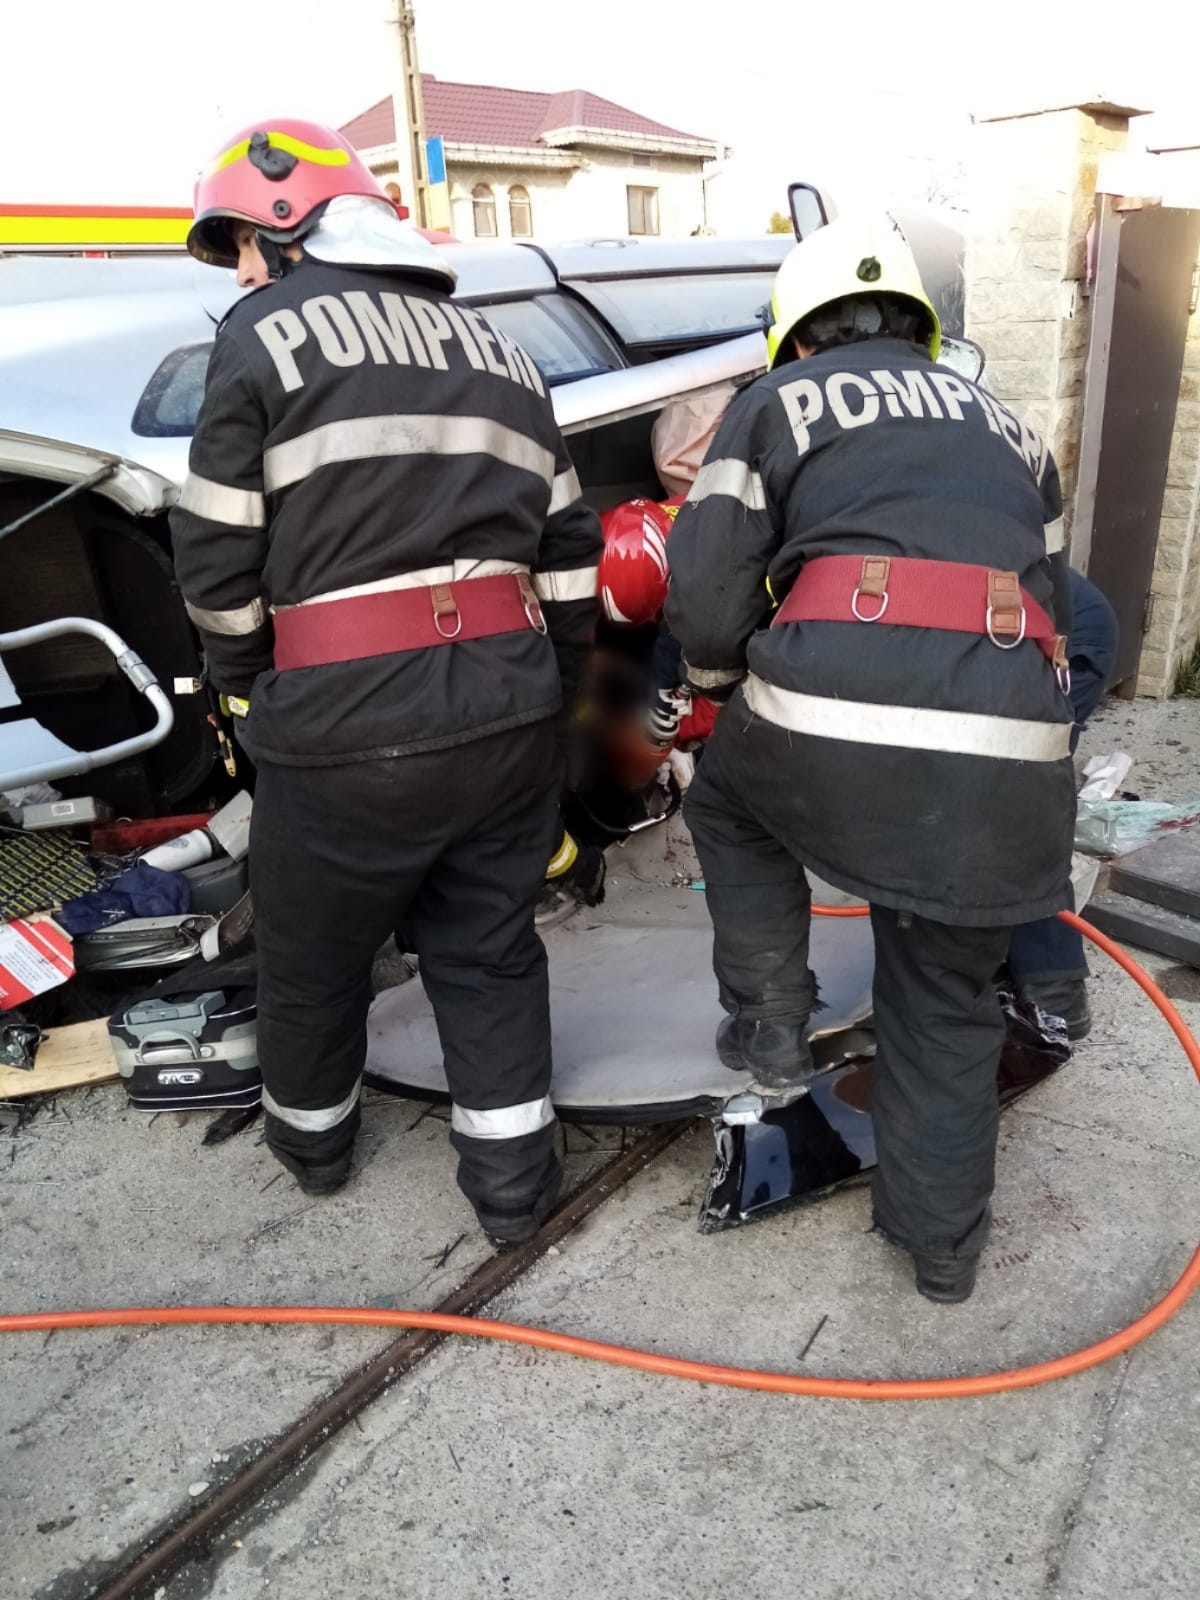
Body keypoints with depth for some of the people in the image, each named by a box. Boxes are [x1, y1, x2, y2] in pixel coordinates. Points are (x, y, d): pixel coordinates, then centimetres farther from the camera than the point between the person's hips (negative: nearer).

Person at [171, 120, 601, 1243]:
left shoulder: (267, 332, 0)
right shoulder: (497, 349, 18)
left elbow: (217, 556, -3)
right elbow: (567, 555, 15)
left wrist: (249, 683, 14)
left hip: (346, 723, -4)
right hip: (506, 706, 5)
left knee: (311, 955, 19)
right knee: (489, 951, 19)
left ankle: (310, 1137, 42)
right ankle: (511, 1181, 27)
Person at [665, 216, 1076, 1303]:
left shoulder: (782, 400, 16)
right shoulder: (1011, 430, 30)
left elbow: (704, 588, 7)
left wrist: (727, 686, 27)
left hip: (833, 712, -4)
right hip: (1012, 750, 4)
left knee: (729, 808, 31)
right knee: (948, 1001, 21)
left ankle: (771, 1027, 29)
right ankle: (943, 1243, 32)